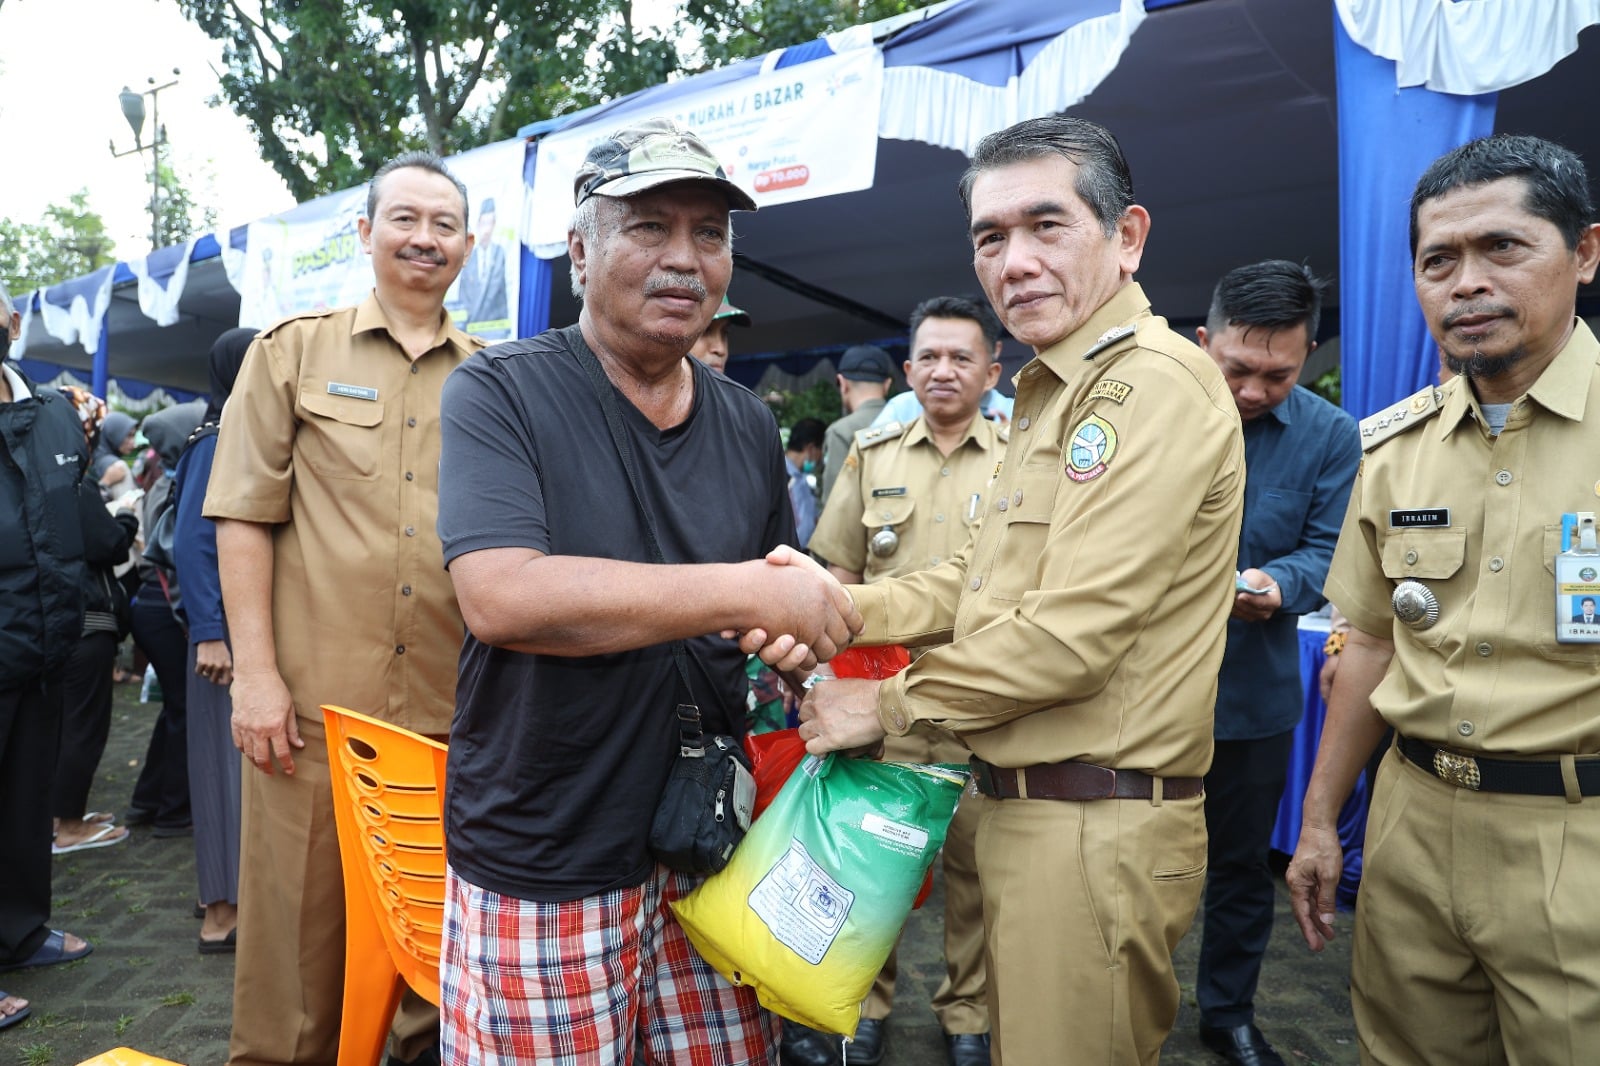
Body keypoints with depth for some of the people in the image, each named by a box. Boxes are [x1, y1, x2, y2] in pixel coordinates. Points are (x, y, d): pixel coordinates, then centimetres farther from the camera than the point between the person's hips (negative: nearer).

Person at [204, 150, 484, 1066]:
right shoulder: (293, 353, 6)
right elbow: (245, 518, 1)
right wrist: (255, 672, -7)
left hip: (452, 707, 2)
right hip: (313, 703, -1)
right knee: (301, 921, 9)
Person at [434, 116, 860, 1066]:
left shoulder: (749, 425, 7)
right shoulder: (500, 394, -8)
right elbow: (501, 597, -24)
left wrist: (797, 643, -4)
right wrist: (749, 593, -23)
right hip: (538, 873, -4)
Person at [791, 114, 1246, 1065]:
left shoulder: (1156, 381, -19)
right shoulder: (1052, 394, 15)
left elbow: (1072, 638, -25)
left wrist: (889, 705, -12)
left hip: (1095, 832, -9)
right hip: (1025, 808, 10)